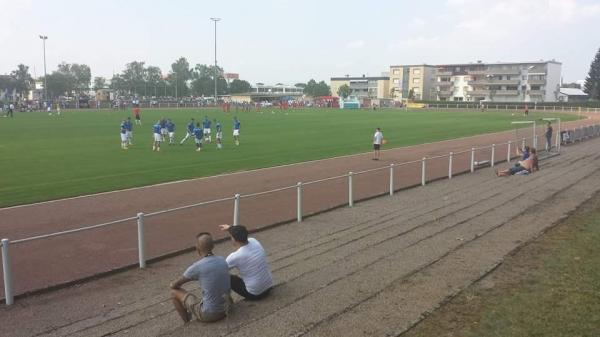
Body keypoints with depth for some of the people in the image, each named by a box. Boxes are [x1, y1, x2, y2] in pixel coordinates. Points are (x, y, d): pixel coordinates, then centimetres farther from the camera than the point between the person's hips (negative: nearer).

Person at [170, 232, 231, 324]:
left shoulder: (196, 267, -17)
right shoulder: (223, 260, -1)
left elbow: (173, 285, -1)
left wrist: (172, 285, 22)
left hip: (208, 314, -6)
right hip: (224, 310, 6)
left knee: (174, 292, 9)